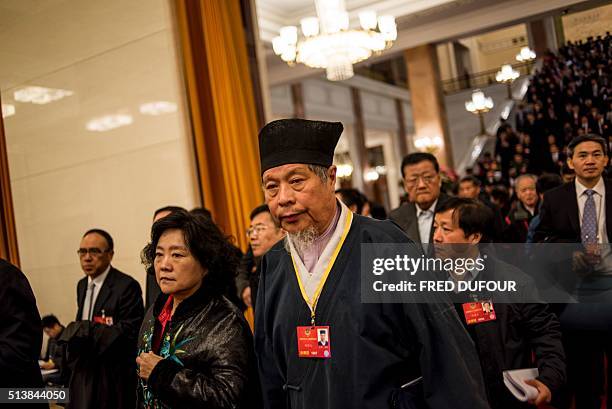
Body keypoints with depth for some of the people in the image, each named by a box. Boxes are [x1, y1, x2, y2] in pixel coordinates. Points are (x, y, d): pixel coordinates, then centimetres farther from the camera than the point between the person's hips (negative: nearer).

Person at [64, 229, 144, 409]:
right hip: (83, 372, 7)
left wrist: (81, 330, -18)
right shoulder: (82, 285, 11)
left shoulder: (127, 286, -16)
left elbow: (128, 332, -21)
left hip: (113, 377, -7)